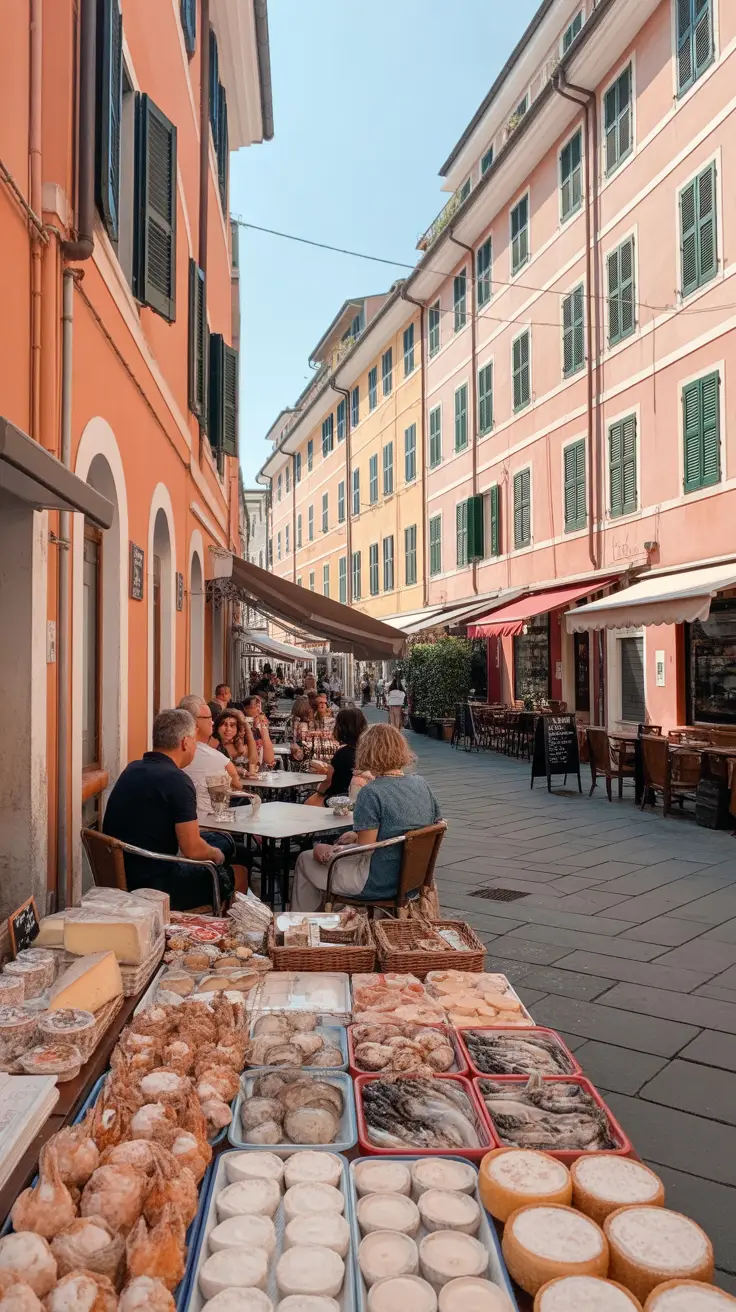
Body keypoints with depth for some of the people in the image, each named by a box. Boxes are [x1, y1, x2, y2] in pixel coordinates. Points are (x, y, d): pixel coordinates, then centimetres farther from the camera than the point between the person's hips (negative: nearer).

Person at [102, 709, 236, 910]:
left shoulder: (132, 768, 4)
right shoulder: (176, 780, -21)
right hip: (151, 887, -8)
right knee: (223, 876, 16)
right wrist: (216, 855, 1)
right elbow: (193, 850, -20)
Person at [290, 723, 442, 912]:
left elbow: (365, 849, -22)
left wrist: (329, 851, -3)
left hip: (378, 886, -7)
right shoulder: (421, 784, 0)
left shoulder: (371, 793, -21)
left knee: (306, 859, 15)